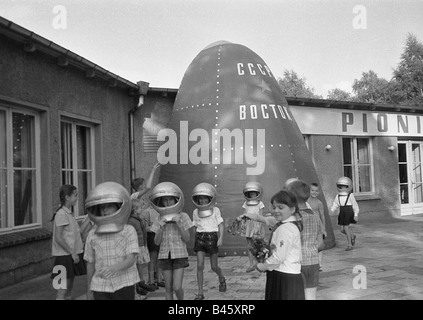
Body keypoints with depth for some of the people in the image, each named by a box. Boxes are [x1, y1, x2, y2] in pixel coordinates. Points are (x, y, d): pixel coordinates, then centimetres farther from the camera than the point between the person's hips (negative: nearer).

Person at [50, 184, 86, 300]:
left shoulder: (69, 213, 13)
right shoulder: (61, 214, -14)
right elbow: (58, 238, -19)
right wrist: (72, 253, -18)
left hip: (72, 255, 9)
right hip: (64, 255, -9)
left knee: (69, 289, 13)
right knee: (62, 291, -6)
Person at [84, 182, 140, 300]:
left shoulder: (129, 231, -6)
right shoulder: (93, 235, 1)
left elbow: (131, 259, -15)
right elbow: (90, 264, 8)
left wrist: (113, 268, -33)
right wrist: (89, 290, 13)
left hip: (124, 284, -1)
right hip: (101, 287, 1)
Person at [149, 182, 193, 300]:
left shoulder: (183, 216, -4)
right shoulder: (159, 219, 2)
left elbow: (187, 239, -5)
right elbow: (157, 242, 0)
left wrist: (179, 224, -18)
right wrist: (160, 227, -16)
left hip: (179, 255, -2)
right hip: (165, 255, 2)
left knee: (177, 287, -8)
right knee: (168, 288, 7)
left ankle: (181, 299, 22)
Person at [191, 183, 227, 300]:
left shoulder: (215, 210, 0)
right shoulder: (195, 212, 7)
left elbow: (220, 225, -1)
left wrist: (221, 238, -13)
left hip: (212, 237, -2)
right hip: (200, 238, 2)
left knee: (214, 266, 5)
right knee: (200, 265, -8)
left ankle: (222, 279, 38)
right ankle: (200, 293, -1)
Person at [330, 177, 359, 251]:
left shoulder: (350, 196, -7)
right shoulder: (338, 196, 6)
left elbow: (355, 206, -5)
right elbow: (335, 204, 9)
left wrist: (356, 215, -9)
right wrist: (332, 210, -10)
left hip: (349, 213, -6)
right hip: (342, 213, 6)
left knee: (346, 228, -10)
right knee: (342, 229, 6)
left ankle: (349, 245, 3)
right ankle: (352, 236, 37)